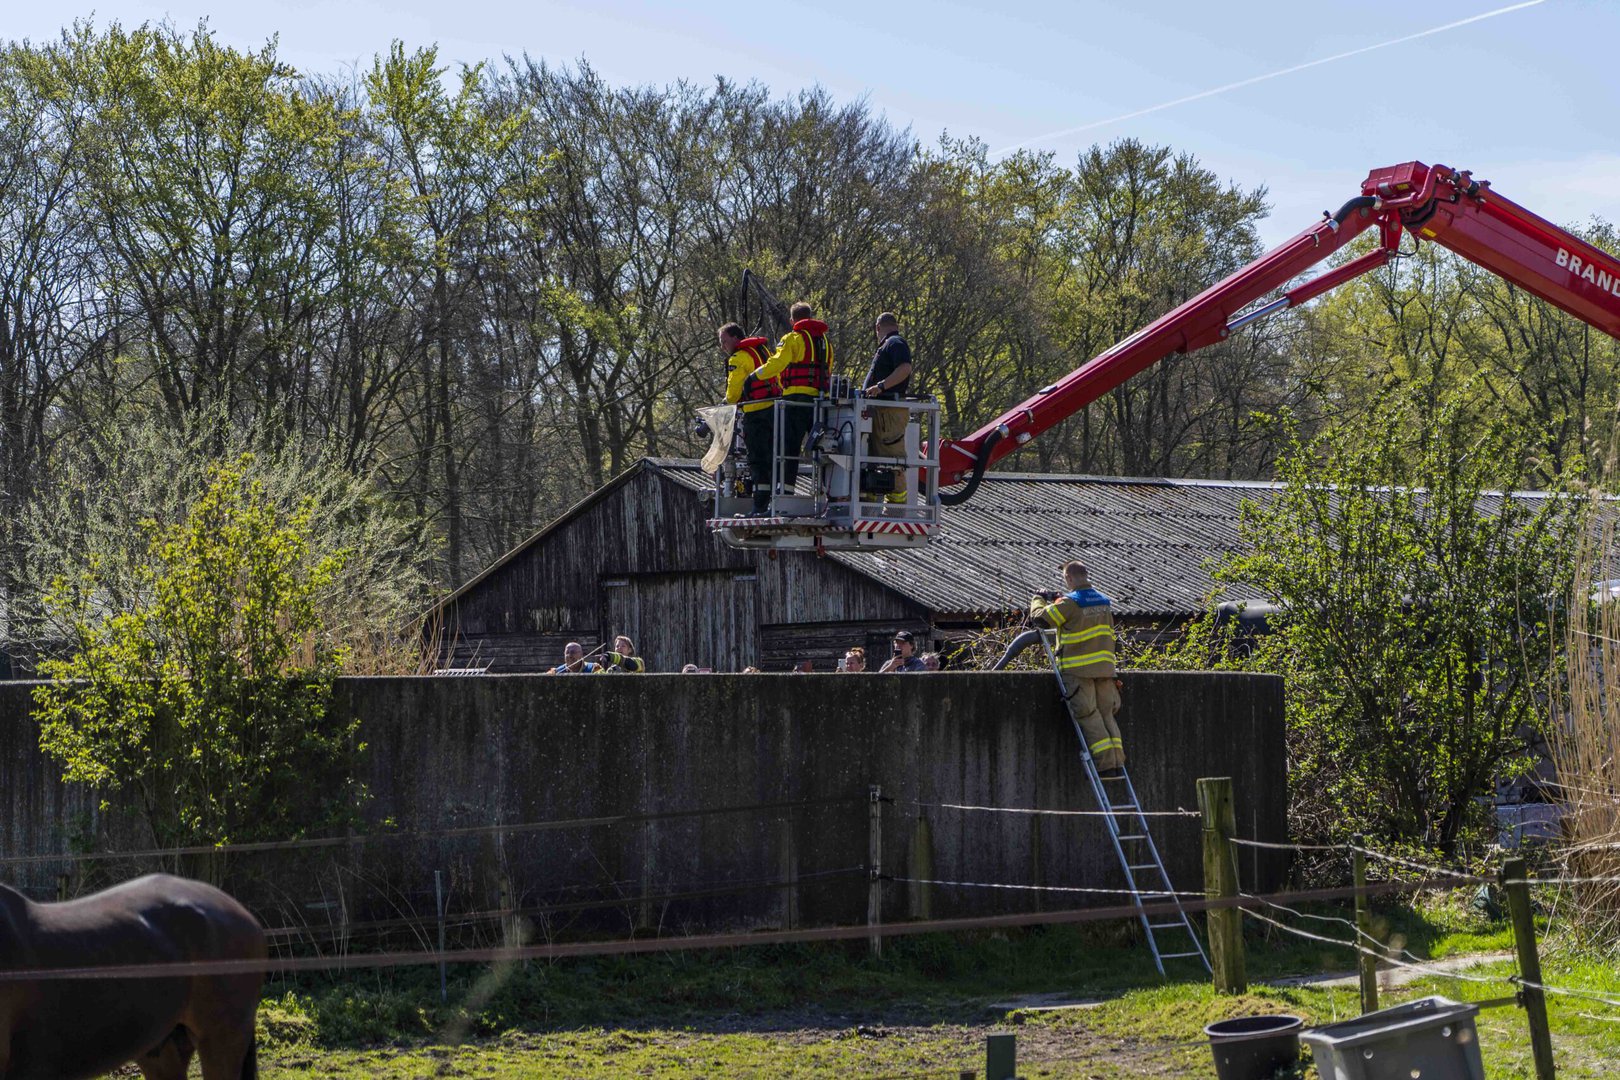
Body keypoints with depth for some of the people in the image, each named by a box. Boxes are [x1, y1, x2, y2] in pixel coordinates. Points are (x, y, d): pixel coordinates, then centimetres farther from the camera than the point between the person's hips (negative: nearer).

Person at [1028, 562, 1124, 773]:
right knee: (1106, 714, 11)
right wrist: (1056, 600, 26)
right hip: (1104, 668, 6)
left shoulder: (1069, 604, -11)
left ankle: (1106, 763, -8)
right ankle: (1117, 763, 6)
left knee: (1089, 717, -3)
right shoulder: (1104, 601, 10)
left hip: (1079, 669, -6)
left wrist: (1037, 600, 18)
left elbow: (1040, 617, -5)